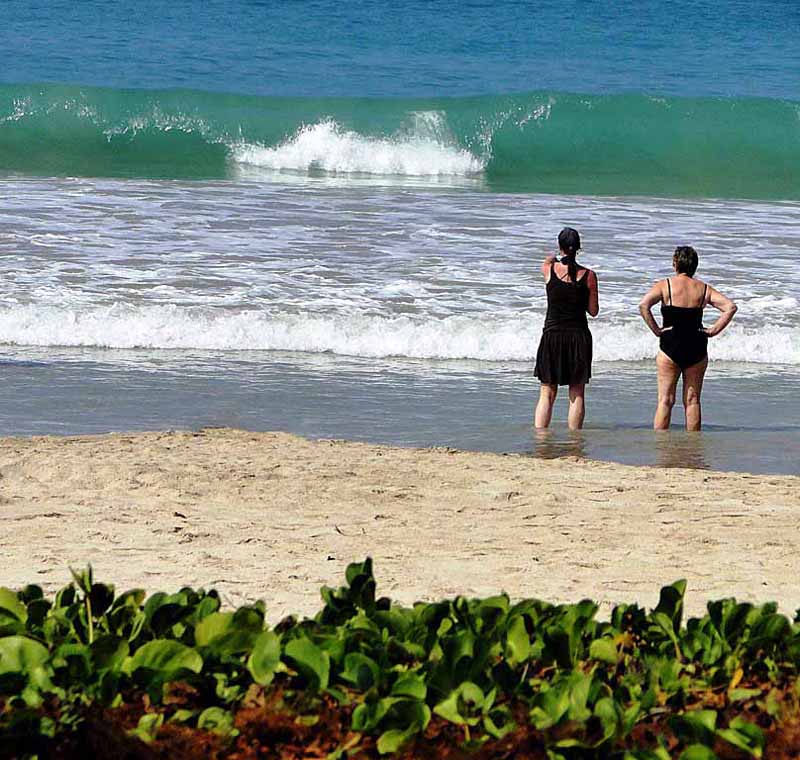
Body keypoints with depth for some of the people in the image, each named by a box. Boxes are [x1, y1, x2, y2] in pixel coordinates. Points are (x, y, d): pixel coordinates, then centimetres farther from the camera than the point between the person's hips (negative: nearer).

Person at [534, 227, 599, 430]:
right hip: (579, 337, 0)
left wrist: (552, 259, 46)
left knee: (547, 394, 5)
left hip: (552, 335, 0)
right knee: (577, 394, 8)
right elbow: (593, 311, 0)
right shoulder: (588, 275, -7)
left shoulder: (549, 269, -5)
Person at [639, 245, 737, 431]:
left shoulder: (665, 285, -2)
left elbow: (644, 305, -17)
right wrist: (713, 330, 0)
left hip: (671, 346, -2)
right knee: (692, 400, 9)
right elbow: (730, 307, -2)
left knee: (665, 400, 1)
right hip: (697, 349, 2)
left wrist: (656, 330, -9)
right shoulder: (704, 289, 5)